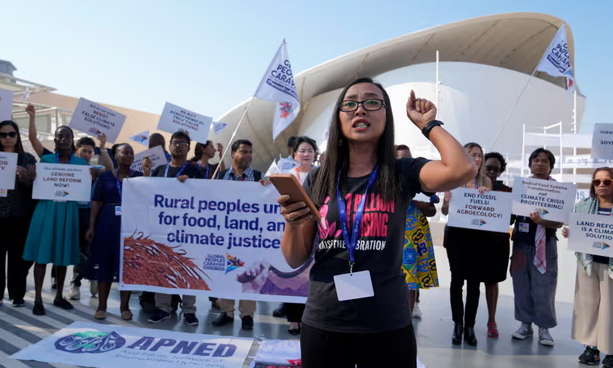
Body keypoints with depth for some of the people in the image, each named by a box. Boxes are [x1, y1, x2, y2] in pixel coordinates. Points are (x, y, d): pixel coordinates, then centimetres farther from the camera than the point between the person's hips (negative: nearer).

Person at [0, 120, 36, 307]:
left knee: (18, 256, 4)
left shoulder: (28, 158, 6)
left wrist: (23, 177, -17)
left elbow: (34, 185, 2)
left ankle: (17, 295, 14)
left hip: (20, 215, 0)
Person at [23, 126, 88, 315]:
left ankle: (59, 296, 20)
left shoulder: (81, 163, 6)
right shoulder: (46, 159, 6)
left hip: (68, 211, 1)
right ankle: (38, 298, 7)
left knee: (63, 254, 8)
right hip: (46, 209, -1)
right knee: (42, 254, -1)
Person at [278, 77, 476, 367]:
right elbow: (295, 260, 4)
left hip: (387, 326, -1)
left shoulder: (402, 173, -2)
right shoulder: (317, 180, 1)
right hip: (322, 325, 2)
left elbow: (462, 170, -22)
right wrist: (292, 224, -16)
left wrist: (428, 123, -8)